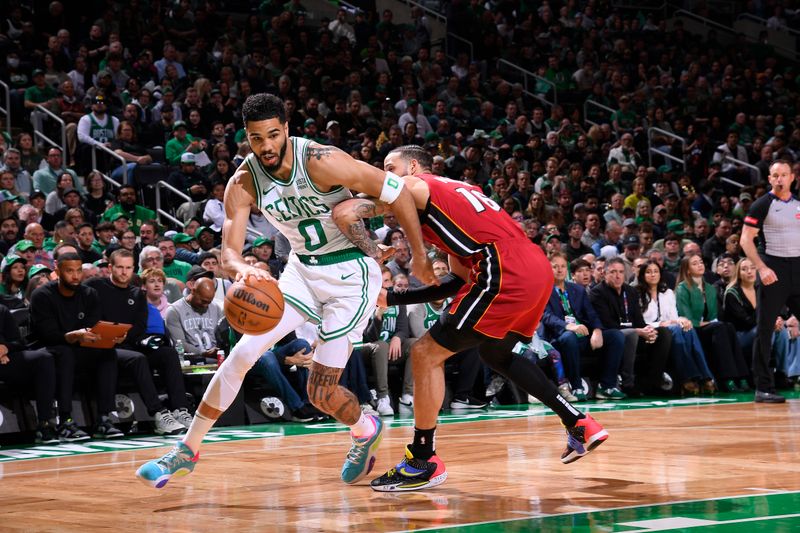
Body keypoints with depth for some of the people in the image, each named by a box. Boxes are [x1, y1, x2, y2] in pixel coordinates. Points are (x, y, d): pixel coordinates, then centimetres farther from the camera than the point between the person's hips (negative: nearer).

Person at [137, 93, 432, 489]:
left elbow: (397, 192, -21)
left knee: (320, 392, -8)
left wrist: (420, 260, -14)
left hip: (351, 274, -5)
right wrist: (242, 270, -42)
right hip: (302, 269, 5)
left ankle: (365, 432, 25)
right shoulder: (243, 184, -11)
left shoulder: (321, 162, -26)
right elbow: (229, 251, -15)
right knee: (242, 353, -7)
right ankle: (188, 449, 6)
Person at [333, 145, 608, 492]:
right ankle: (580, 426, 32)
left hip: (505, 276, -9)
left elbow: (344, 213, -11)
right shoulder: (452, 190, 30)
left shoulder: (412, 187, 5)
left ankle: (423, 462, 4)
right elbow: (462, 279, 26)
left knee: (426, 354, -1)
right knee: (494, 354, 32)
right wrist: (393, 299, 25)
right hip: (539, 270, 9)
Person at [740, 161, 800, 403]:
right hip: (773, 270, -5)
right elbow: (746, 240, -8)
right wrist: (762, 268, -18)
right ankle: (763, 388, 0)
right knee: (765, 329, -3)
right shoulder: (762, 205, -4)